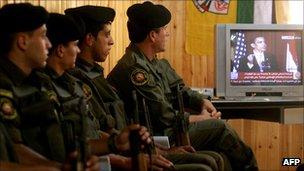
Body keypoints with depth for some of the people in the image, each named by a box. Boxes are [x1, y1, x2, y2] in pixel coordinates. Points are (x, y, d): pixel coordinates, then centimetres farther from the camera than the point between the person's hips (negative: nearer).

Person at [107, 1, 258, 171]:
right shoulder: (134, 69, -21)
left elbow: (179, 90, 20)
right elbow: (165, 117, -20)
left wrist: (203, 101, 1)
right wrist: (199, 118, -8)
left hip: (167, 130, 10)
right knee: (219, 127, -9)